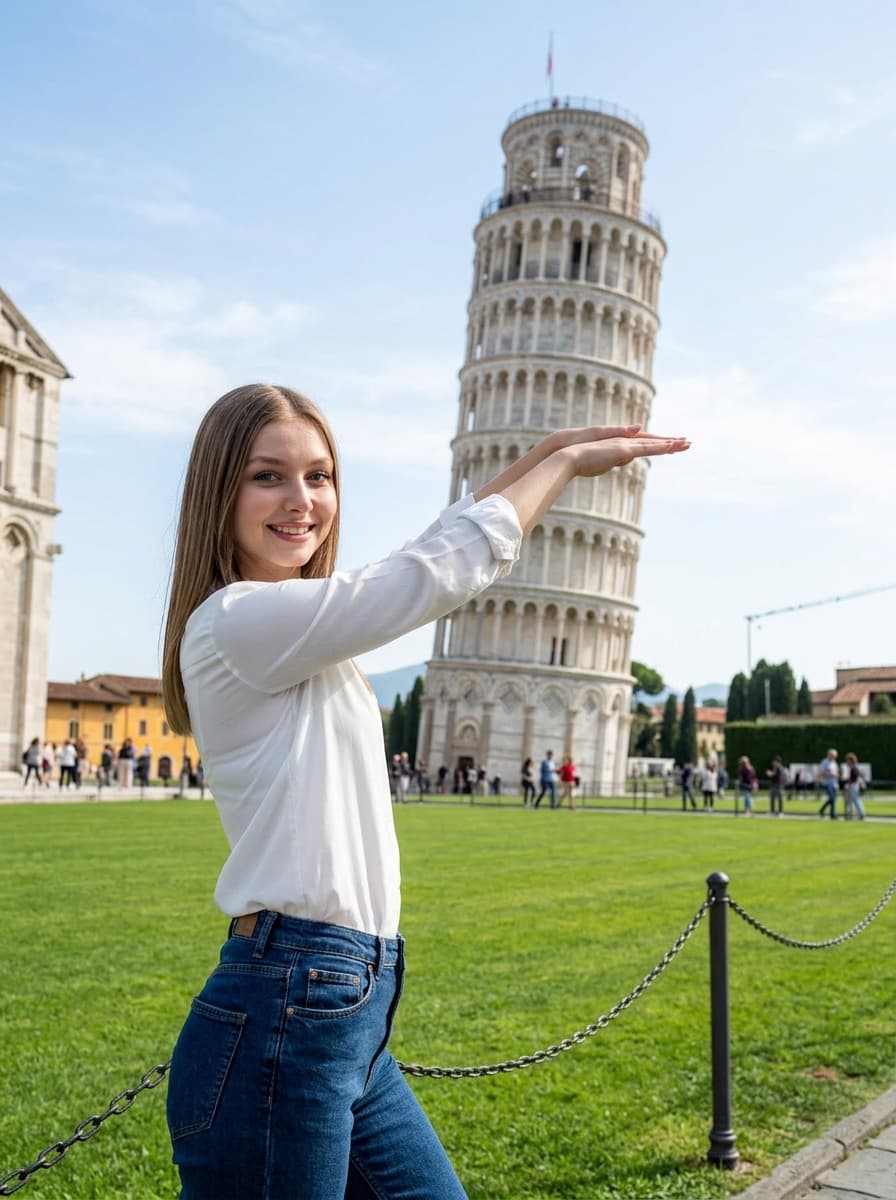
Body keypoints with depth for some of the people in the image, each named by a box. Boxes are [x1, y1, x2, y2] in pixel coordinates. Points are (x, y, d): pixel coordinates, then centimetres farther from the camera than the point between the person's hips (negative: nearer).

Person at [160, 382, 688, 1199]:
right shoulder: (236, 619, -14)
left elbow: (436, 556, 19)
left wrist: (551, 448, 14)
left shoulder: (304, 623, 13)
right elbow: (438, 572, -16)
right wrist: (567, 463, -3)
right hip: (282, 1014, -9)